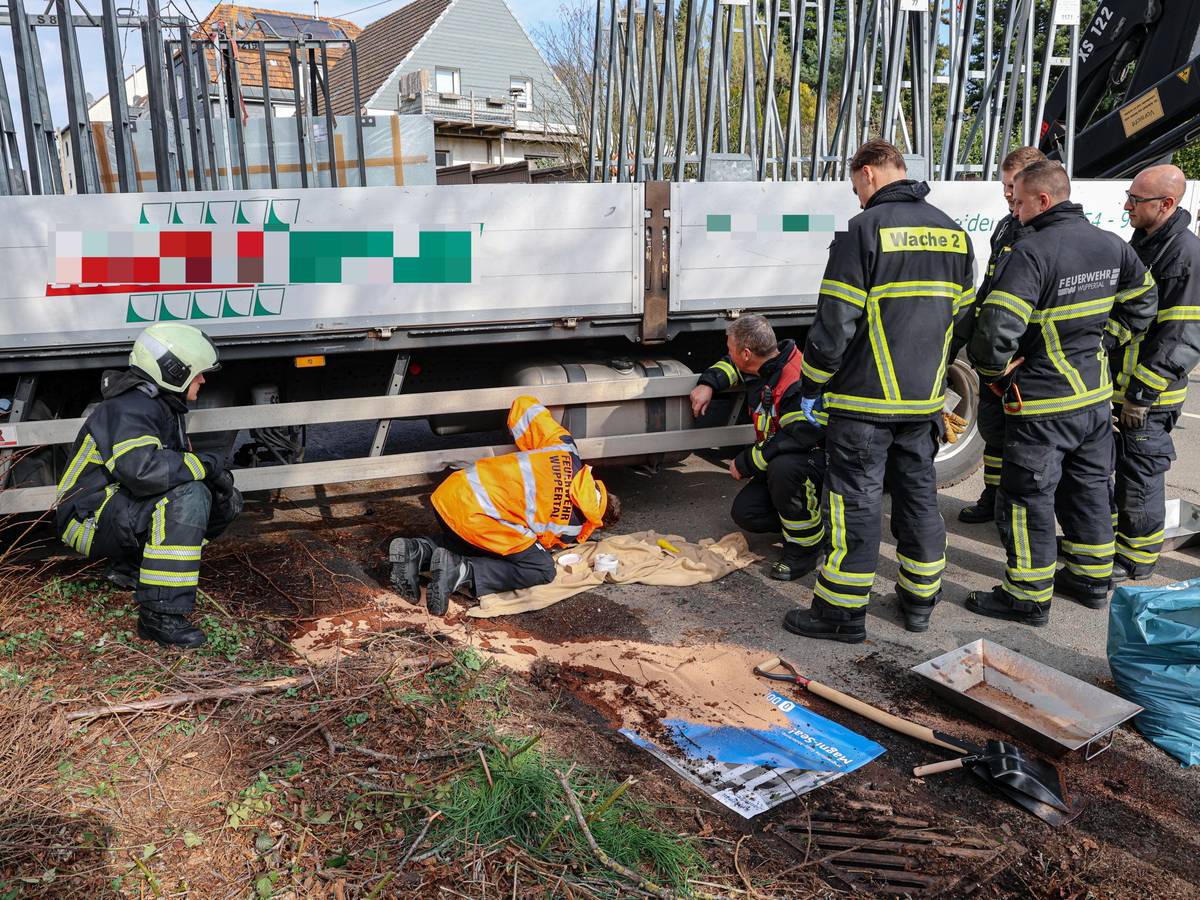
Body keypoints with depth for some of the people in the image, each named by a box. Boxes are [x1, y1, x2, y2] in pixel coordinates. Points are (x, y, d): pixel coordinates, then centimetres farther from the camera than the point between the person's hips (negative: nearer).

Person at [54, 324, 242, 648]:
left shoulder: (162, 404, 12)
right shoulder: (130, 409, -20)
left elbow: (176, 463, 19)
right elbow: (142, 468, -37)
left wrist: (219, 478, -2)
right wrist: (208, 464, -25)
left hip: (122, 506, 10)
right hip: (90, 521, -10)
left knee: (225, 500, 3)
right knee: (188, 497, -32)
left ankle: (129, 566, 8)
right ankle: (159, 615, -31)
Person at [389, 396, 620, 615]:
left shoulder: (564, 447, 11)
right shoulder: (572, 530, 2)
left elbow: (523, 405, 19)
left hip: (450, 491, 7)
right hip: (474, 518, -7)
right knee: (542, 570, 5)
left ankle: (418, 551, 9)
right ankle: (460, 571, -11)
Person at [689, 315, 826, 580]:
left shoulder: (797, 382, -29)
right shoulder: (770, 364, 2)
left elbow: (799, 436, -35)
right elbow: (732, 365, 23)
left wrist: (746, 462, -25)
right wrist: (708, 384, 3)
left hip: (818, 457, -9)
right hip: (779, 461, 9)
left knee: (783, 468, -41)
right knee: (744, 512, -5)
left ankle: (806, 548, -22)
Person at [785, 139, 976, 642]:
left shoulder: (864, 230, -13)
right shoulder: (953, 233, 10)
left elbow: (835, 321, -15)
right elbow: (961, 315, 16)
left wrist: (812, 386, -5)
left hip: (864, 395, -6)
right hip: (925, 397, 7)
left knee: (856, 502, 0)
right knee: (919, 493, 16)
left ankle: (842, 613, 9)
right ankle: (920, 599, 28)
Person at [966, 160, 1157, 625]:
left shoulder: (1031, 252, -23)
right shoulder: (1112, 246, 4)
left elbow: (995, 328, -29)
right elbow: (1142, 301, 18)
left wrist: (994, 370, -11)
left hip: (1042, 402, -8)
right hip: (1096, 396, 8)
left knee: (1028, 500, 4)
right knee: (1088, 489, 21)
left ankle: (1029, 597, 13)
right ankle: (1092, 578, 35)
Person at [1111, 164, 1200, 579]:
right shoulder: (1142, 242, 12)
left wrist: (1142, 394, -21)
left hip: (1147, 398, -9)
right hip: (1115, 387, 9)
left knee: (1139, 476, 3)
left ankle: (1136, 559, 17)